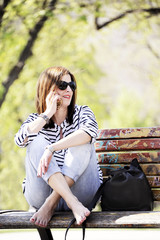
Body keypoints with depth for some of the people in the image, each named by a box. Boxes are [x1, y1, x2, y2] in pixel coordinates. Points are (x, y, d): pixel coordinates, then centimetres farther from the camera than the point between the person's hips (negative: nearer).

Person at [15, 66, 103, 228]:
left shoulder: (82, 112, 9)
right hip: (41, 195, 1)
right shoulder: (36, 120, 13)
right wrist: (48, 113, -8)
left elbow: (90, 132, -18)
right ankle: (72, 202, -41)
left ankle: (51, 203, -31)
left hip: (82, 192, -1)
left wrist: (51, 149, -31)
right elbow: (20, 140, -12)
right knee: (38, 141, -21)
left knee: (82, 142, -21)